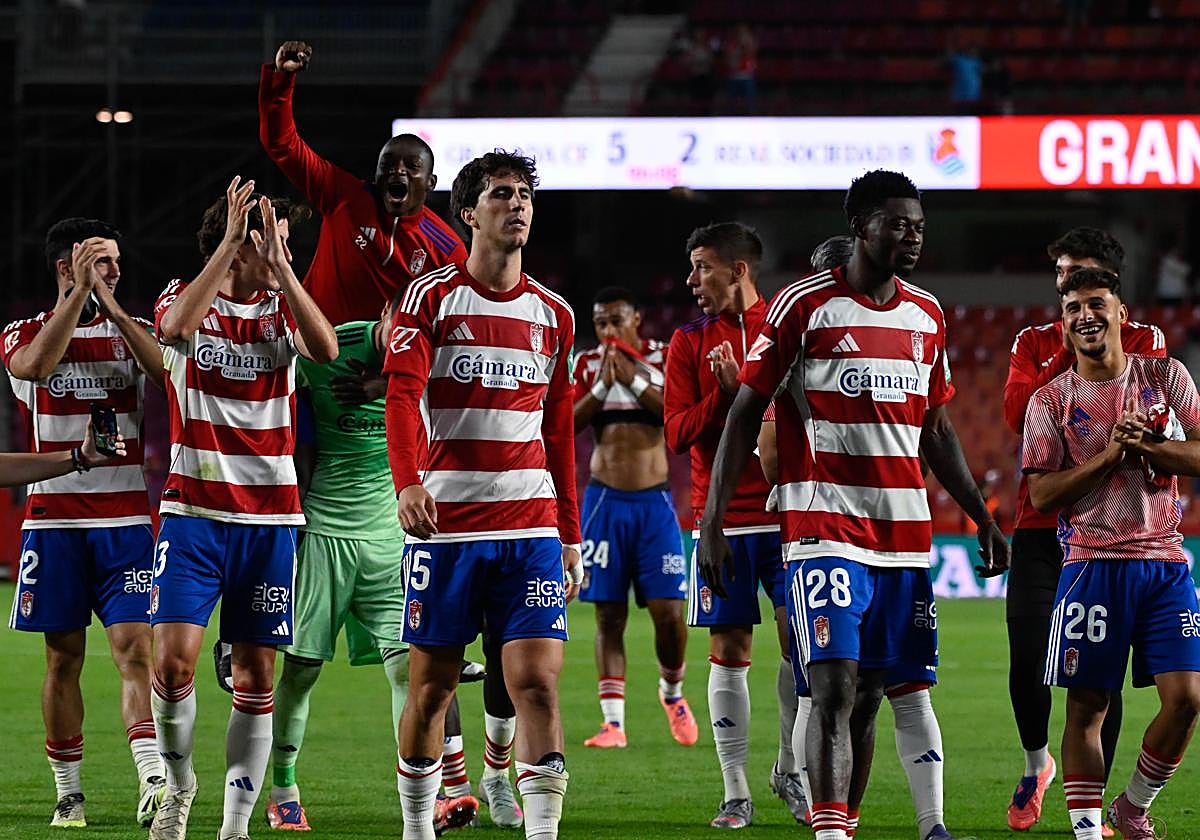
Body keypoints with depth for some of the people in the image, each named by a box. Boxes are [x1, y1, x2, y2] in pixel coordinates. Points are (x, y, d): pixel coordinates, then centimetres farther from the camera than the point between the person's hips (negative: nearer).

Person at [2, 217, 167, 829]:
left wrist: (108, 302, -13)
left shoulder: (131, 331, 10)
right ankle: (68, 794, 14)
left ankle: (153, 780, -23)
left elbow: (169, 371, -11)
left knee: (135, 648, -12)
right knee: (63, 657, 5)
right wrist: (80, 293, -20)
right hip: (54, 519, 0)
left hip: (125, 520, 0)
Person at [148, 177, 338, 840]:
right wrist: (229, 241, -23)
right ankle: (178, 785, 10)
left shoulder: (280, 309, 7)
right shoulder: (183, 298, 2)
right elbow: (179, 326, -24)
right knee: (173, 658, -13)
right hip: (194, 512, -2)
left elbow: (326, 349, -15)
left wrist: (279, 265, -18)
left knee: (255, 675, 1)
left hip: (269, 520, 2)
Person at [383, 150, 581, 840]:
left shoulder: (554, 315, 13)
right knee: (432, 686, 4)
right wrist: (409, 482, -30)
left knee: (537, 681, -10)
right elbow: (403, 393, -13)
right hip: (445, 522, -2)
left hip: (531, 527, 2)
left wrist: (570, 537, 15)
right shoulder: (433, 297, 1)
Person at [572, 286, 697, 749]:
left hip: (654, 501, -1)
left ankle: (672, 692, 21)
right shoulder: (588, 363, 6)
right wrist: (603, 384, -12)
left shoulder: (663, 358, 1)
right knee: (609, 614, -2)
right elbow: (569, 423, -1)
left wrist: (635, 380, -16)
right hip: (605, 500, 1)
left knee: (669, 610, -7)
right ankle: (613, 720, -2)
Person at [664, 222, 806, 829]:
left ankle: (789, 768, 15)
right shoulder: (689, 342, 7)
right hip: (721, 518, 1)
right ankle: (736, 792, 4)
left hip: (788, 511, 0)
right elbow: (677, 433, -1)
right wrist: (725, 392, -15)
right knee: (729, 651, 0)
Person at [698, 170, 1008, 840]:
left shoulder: (927, 316, 12)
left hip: (906, 534, 6)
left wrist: (983, 519, 21)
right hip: (826, 529, -6)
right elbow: (744, 416, -3)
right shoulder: (805, 306, -5)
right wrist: (711, 524, -7)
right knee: (834, 689, -15)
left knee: (869, 697, 7)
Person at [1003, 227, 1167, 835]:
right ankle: (1036, 763, 23)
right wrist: (1067, 353, -9)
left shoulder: (1144, 343, 5)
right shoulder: (1035, 344, 10)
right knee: (1027, 659, -4)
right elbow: (1018, 414, -6)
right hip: (1040, 526, 1)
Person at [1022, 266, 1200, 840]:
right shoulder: (1051, 401, 3)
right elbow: (1042, 494, -2)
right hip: (1092, 562, -2)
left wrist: (1145, 444, -12)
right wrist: (1110, 455, -12)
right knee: (1087, 706, -2)